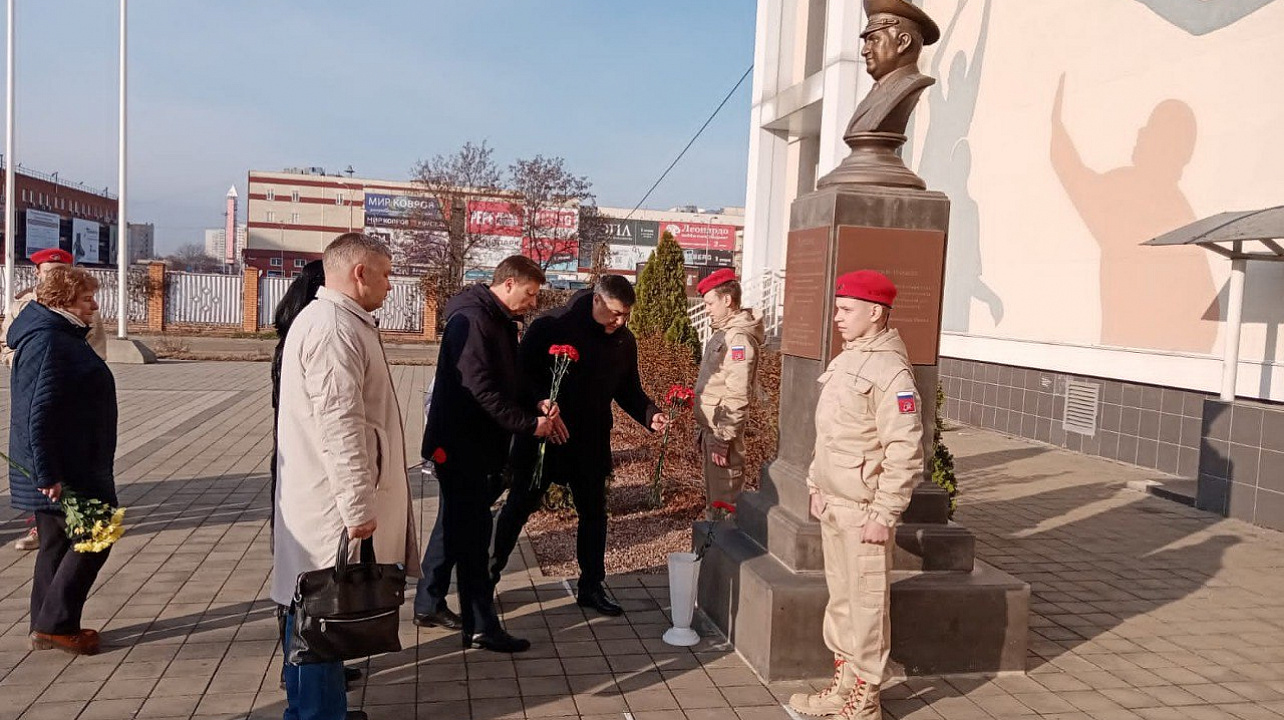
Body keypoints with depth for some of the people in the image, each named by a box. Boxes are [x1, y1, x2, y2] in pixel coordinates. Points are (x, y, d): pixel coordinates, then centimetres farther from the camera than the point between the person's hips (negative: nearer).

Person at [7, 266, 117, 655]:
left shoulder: (60, 335, 13)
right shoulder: (47, 342, -19)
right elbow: (38, 414, -25)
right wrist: (47, 475, -26)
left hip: (75, 465, 10)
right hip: (62, 471, -10)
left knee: (58, 543, 15)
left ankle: (49, 627, 25)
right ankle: (54, 624, 5)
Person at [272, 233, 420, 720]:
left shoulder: (324, 318, 17)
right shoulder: (335, 328, -18)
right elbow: (339, 424, -25)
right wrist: (358, 505, -23)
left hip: (323, 497, 11)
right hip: (332, 503, -11)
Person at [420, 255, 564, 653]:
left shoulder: (501, 321, 13)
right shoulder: (471, 320, -18)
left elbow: (508, 380, 17)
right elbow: (481, 388, -25)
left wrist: (537, 405, -1)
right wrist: (529, 423, -20)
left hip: (479, 444, 10)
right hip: (460, 444, -10)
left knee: (460, 528, 15)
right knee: (472, 533, -4)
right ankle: (482, 626, 4)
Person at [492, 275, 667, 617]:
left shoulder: (624, 341, 1)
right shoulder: (551, 327, -16)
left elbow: (628, 390, 10)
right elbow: (520, 374, -14)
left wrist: (650, 415, -7)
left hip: (591, 444, 5)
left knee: (594, 513, 11)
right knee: (518, 507, 8)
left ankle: (591, 586, 26)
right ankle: (488, 575, 25)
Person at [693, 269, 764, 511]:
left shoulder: (738, 337, -18)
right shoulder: (724, 332, 13)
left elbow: (738, 396, -23)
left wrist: (723, 439, -23)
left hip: (722, 429, -10)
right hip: (710, 426, 10)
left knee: (724, 496, -2)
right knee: (713, 489, 20)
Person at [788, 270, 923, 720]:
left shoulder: (890, 370, -17)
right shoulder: (845, 360, 12)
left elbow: (905, 453, -21)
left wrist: (883, 514, -20)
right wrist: (816, 487, 19)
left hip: (863, 512, -9)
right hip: (833, 506, 9)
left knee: (866, 604, 2)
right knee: (839, 598, 18)